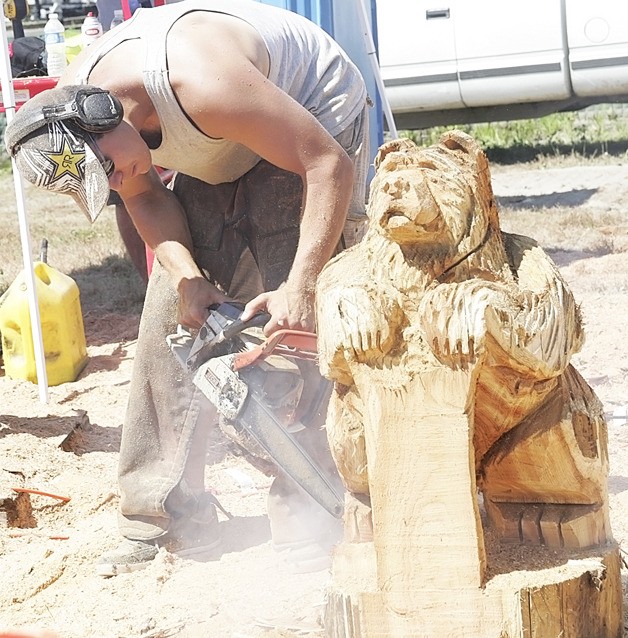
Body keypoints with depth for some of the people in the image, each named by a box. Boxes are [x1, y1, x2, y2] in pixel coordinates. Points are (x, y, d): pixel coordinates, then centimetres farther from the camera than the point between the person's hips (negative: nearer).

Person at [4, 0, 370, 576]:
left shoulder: (198, 81, -41)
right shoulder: (70, 108, -17)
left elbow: (328, 164, -35)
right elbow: (146, 195, -1)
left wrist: (300, 288, -40)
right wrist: (188, 279, -18)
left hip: (317, 122, -7)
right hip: (222, 157, 7)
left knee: (287, 330, -18)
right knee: (170, 316, -2)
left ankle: (309, 532, -13)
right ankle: (162, 519, 4)